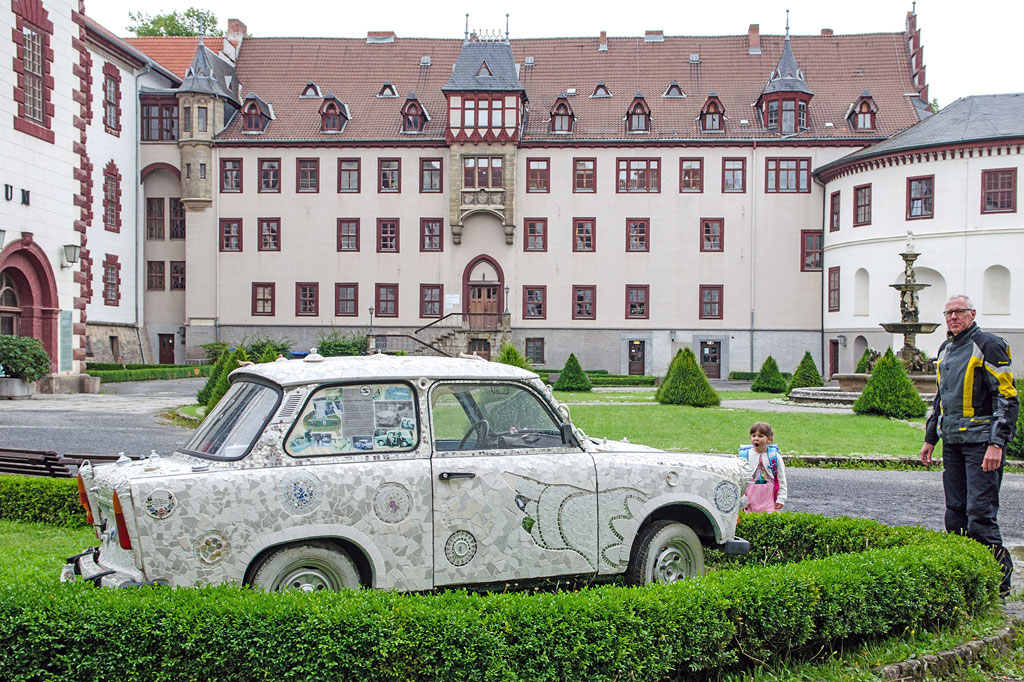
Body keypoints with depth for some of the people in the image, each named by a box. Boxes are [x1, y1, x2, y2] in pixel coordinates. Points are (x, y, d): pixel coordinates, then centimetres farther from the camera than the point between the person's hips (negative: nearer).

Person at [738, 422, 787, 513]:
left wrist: (781, 499, 1)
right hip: (750, 497, 1)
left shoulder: (775, 456, -1)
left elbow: (781, 479, 5)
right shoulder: (745, 455, -1)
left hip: (770, 498, -1)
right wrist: (742, 499, -1)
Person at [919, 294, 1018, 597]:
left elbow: (1007, 398, -12)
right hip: (953, 441, 8)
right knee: (955, 511, 9)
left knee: (980, 512, -10)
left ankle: (999, 574, 0)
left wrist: (996, 444, -18)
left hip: (981, 443, -8)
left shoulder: (988, 346, -8)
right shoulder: (946, 349, 17)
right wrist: (930, 438, 23)